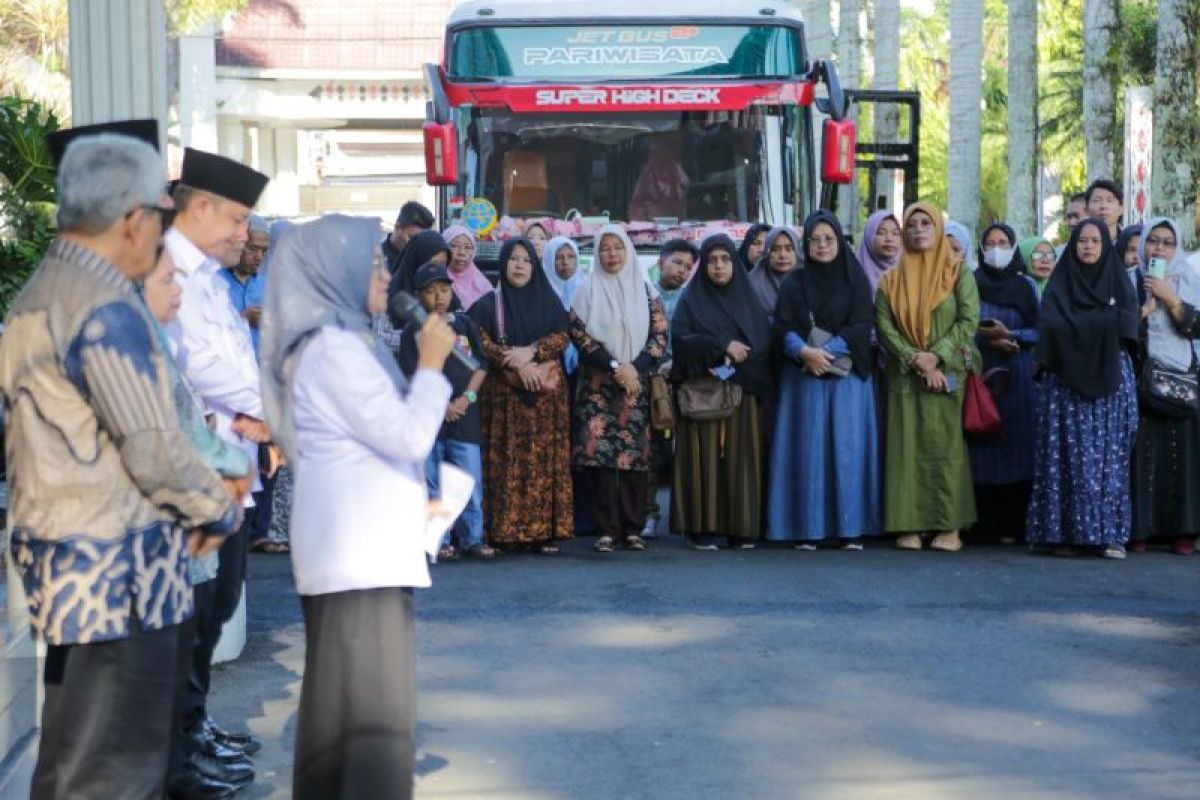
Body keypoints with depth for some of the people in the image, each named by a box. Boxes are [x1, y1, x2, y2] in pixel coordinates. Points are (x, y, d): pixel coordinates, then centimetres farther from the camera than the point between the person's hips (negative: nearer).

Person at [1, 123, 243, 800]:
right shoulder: (107, 310, -17)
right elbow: (154, 449, -18)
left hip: (68, 561, 10)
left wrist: (207, 491, 11)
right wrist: (222, 511, 0)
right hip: (119, 572, -10)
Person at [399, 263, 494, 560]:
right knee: (433, 483, 2)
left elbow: (481, 365, 7)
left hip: (465, 414, 2)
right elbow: (412, 376, -4)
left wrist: (467, 397, -8)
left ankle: (472, 538, 8)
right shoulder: (414, 331, 2)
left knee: (471, 481, 1)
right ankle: (439, 541, 8)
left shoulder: (465, 324, 9)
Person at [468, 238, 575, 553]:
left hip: (547, 392, 2)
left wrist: (531, 352, -15)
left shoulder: (549, 301, 12)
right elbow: (481, 343, -5)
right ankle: (503, 532, -6)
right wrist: (517, 364, -16)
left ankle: (546, 531, -4)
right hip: (504, 393, -2)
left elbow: (562, 336, 2)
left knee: (546, 461, -4)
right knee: (507, 461, -7)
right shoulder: (488, 304, 6)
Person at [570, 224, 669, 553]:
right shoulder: (588, 289, 6)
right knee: (600, 452, -8)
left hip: (637, 384, 1)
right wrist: (614, 365, -11)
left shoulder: (645, 289, 9)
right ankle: (607, 529, -4)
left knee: (635, 455, -3)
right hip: (597, 385, -1)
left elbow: (660, 335, 4)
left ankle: (633, 528, 3)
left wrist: (635, 368, -10)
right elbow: (579, 332, -3)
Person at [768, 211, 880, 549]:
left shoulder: (856, 280, 7)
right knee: (809, 447, -3)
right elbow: (783, 328, 1)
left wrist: (827, 351, -14)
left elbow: (862, 326, -3)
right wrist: (806, 351, -18)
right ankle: (808, 529, -1)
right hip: (805, 376, 1)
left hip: (848, 375, -1)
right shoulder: (794, 283, 10)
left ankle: (851, 527, -1)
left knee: (848, 446, -5)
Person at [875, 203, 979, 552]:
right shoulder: (891, 279, 11)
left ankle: (950, 526, -5)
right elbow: (884, 325, 1)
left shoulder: (958, 273, 6)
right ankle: (910, 526, -2)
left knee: (945, 444, -6)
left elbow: (969, 320, -3)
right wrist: (915, 360, -11)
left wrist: (937, 356, -13)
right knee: (907, 446, -2)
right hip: (904, 376, 2)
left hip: (946, 374, -2)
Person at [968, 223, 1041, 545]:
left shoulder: (1027, 285, 9)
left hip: (1017, 377, 0)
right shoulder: (970, 284, 10)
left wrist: (1010, 335, -12)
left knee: (1016, 447, -5)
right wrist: (986, 338, -11)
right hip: (980, 373, 0)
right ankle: (985, 528, -2)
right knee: (982, 446, -5)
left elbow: (1039, 332, 4)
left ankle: (1012, 527, -3)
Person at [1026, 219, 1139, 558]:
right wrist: (1100, 325, -10)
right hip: (1067, 379, -1)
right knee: (1070, 453, -7)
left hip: (1111, 378, 1)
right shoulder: (1059, 283, 10)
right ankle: (1065, 531, -8)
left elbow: (1125, 325, 2)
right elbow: (1050, 325, -3)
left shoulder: (1119, 281, 14)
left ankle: (1109, 532, -4)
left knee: (1109, 453, -4)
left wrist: (1078, 327, -5)